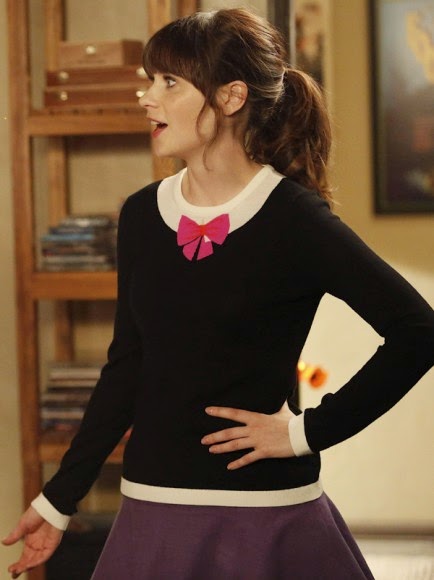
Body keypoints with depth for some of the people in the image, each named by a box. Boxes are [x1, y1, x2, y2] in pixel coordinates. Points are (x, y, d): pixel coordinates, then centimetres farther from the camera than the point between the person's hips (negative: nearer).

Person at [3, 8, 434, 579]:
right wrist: (58, 499, 12)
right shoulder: (142, 215, 5)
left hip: (264, 516, -4)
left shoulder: (295, 220, -11)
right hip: (152, 506, 5)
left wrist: (309, 430, -12)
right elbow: (126, 369, 12)